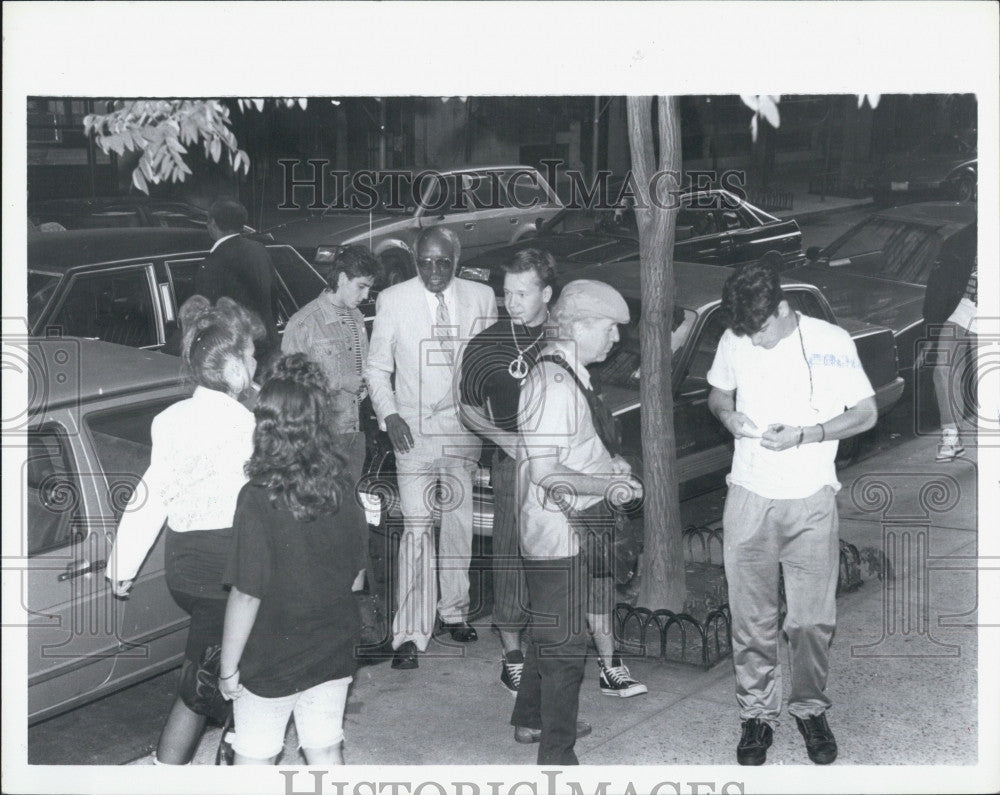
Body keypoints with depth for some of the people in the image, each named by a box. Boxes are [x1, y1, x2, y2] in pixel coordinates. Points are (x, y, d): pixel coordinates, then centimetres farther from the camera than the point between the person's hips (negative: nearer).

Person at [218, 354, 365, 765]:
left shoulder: (259, 499, -23)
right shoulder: (340, 487, -7)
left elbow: (247, 594, -19)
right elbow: (357, 576, 3)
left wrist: (228, 667, -8)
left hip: (271, 658, -4)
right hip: (333, 651, 4)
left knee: (254, 757, 13)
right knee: (325, 750, 17)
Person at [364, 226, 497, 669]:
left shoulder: (482, 298, 4)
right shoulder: (392, 301, 0)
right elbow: (377, 368, 4)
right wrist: (388, 414, -10)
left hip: (466, 428, 3)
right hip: (414, 430, -2)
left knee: (460, 521, 10)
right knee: (416, 528, -9)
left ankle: (454, 611, 29)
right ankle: (410, 635, -6)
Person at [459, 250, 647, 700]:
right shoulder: (485, 347, 0)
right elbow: (469, 410, 9)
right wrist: (503, 438, -8)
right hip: (516, 464, -2)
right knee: (514, 563, 2)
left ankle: (607, 664, 6)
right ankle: (512, 658, 20)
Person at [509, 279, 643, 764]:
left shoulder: (568, 374, 8)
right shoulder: (555, 383, -23)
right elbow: (546, 475, -27)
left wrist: (608, 464, 9)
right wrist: (610, 485, -21)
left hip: (558, 530, 10)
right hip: (559, 533, -10)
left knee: (549, 630, 24)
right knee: (565, 644, -1)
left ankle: (530, 720, 41)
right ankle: (556, 756, 10)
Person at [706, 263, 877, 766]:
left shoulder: (831, 342, -11)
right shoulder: (734, 341, -2)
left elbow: (866, 414, -5)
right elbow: (717, 394, 15)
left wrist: (803, 434, -18)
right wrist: (727, 415, -9)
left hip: (811, 503, -2)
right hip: (748, 498, 2)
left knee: (813, 619, 7)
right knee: (751, 619, 9)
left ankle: (810, 709, 29)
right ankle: (757, 713, 26)